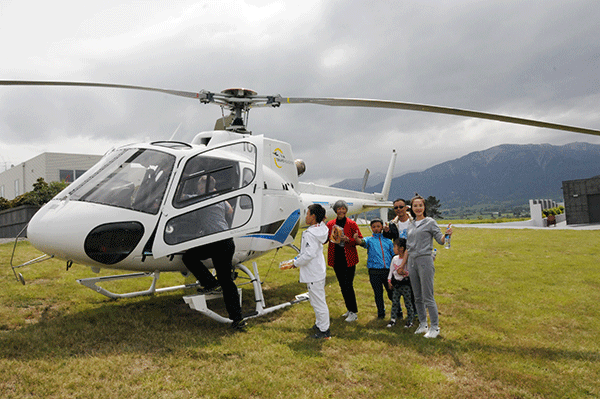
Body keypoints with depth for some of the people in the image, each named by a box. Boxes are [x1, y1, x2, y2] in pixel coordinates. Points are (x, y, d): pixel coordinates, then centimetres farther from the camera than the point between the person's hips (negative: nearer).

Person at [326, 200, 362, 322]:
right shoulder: (330, 224, 7)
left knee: (348, 286, -6)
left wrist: (348, 239, -18)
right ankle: (349, 309, 28)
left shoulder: (352, 224, -3)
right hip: (336, 258, 4)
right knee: (342, 285, 13)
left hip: (348, 259, -4)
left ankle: (354, 312, 5)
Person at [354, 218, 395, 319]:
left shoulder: (388, 240, 14)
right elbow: (362, 242, -14)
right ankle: (381, 313, 20)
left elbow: (394, 255, 15)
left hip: (388, 270, 1)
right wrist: (356, 239, -37)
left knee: (392, 292, 8)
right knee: (378, 293, 6)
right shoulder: (369, 239, 8)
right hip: (374, 272, -1)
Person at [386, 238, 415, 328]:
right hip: (396, 284, 6)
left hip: (406, 284, -6)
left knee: (408, 303, 3)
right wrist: (389, 281, 9)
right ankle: (393, 319, 16)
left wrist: (405, 272, -26)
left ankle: (410, 320, 14)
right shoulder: (395, 259, 7)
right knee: (394, 302, 8)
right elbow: (391, 270, 14)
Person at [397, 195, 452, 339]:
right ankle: (423, 324, 23)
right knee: (418, 297, 12)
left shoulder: (430, 222, -1)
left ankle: (435, 327, 7)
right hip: (412, 262, 6)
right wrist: (403, 264, 18)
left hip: (425, 260, -6)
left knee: (428, 297, -5)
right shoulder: (411, 225, 15)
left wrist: (447, 234, -27)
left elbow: (440, 240, -6)